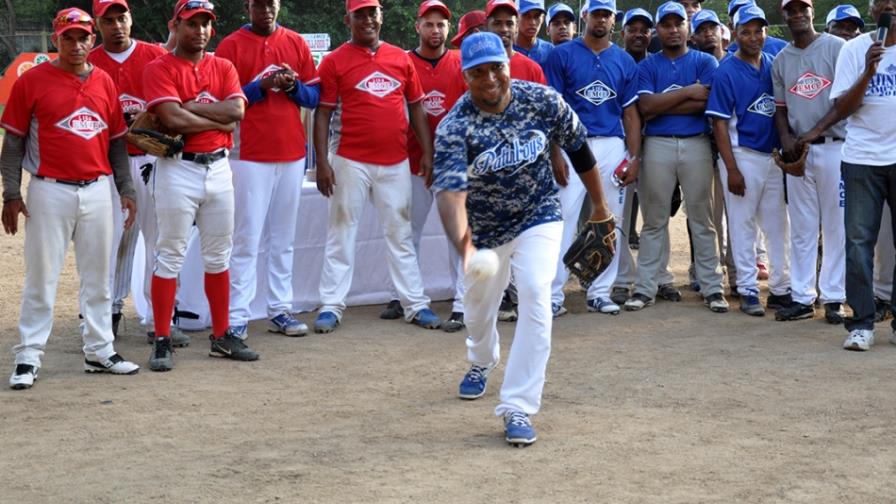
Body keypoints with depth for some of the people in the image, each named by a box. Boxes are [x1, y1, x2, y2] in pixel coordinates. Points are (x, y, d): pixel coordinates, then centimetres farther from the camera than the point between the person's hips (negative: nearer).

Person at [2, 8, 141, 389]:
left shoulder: (104, 82, 9)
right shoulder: (32, 81, -3)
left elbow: (116, 141, 15)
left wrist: (126, 190, 11)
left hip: (98, 190, 4)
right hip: (50, 191, -4)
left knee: (98, 277, 10)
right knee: (41, 277, 0)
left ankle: (99, 352, 20)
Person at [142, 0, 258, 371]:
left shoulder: (224, 68, 10)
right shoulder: (160, 69, -4)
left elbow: (237, 110, -7)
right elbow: (173, 119, -18)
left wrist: (188, 106, -12)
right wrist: (219, 120, -8)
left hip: (219, 168, 5)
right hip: (178, 169, -5)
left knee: (218, 256, 11)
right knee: (170, 256, -2)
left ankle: (222, 336, 20)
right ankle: (162, 341, 3)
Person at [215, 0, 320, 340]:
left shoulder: (297, 44, 11)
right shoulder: (231, 46, -1)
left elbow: (314, 96, 11)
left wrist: (293, 86, -9)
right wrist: (260, 87, -17)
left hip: (292, 155, 4)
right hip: (249, 155, -4)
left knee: (284, 238, 10)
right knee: (246, 238, -4)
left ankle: (280, 311, 17)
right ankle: (237, 317, -1)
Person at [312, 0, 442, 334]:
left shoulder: (401, 59, 10)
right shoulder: (334, 61, 0)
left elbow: (416, 108, 14)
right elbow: (323, 114, -2)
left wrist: (427, 152, 6)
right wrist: (322, 163, -10)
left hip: (396, 162, 3)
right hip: (351, 162, -3)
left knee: (400, 233, 8)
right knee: (342, 233, 2)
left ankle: (415, 305, 12)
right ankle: (331, 306, 7)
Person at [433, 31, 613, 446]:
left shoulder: (543, 101, -17)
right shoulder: (454, 128, -25)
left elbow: (577, 148, 0)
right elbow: (450, 191, -39)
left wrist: (599, 203, 9)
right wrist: (462, 243, -58)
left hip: (538, 217, 0)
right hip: (484, 229, 1)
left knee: (535, 299, -20)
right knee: (479, 303, 18)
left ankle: (518, 408, -15)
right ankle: (482, 362, 55)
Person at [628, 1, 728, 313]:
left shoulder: (705, 62, 7)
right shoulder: (647, 66, 9)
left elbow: (704, 103, -9)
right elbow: (646, 106, -7)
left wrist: (660, 106, -7)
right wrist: (688, 92, -8)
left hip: (696, 144, 0)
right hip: (658, 145, 0)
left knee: (702, 218, 3)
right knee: (654, 220, 4)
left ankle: (711, 287, 7)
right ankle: (645, 287, 8)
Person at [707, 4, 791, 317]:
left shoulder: (775, 64, 7)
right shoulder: (727, 72, -7)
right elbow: (720, 123, -10)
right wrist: (732, 170, -14)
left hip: (774, 156, 5)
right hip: (743, 156, -5)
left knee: (778, 226, 9)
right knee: (743, 226, 1)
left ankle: (781, 289, 17)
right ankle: (748, 291, 8)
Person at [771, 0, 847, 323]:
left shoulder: (836, 48, -2)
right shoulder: (780, 60, 13)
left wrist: (816, 129, -15)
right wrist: (785, 136, -3)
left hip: (834, 147, -4)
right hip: (797, 151, 4)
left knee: (836, 227, -1)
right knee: (801, 229, 7)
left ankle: (833, 299, 4)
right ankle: (802, 298, 12)